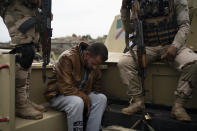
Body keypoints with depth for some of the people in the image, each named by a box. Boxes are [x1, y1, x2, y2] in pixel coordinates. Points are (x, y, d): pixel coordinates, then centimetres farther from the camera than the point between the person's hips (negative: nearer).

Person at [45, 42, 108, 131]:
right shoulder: (67, 58, -22)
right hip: (59, 95, -6)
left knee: (101, 98, -16)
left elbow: (97, 89, 10)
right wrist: (86, 99, -24)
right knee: (77, 102, -36)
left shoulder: (95, 67, 0)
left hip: (81, 96, 6)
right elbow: (65, 88, -27)